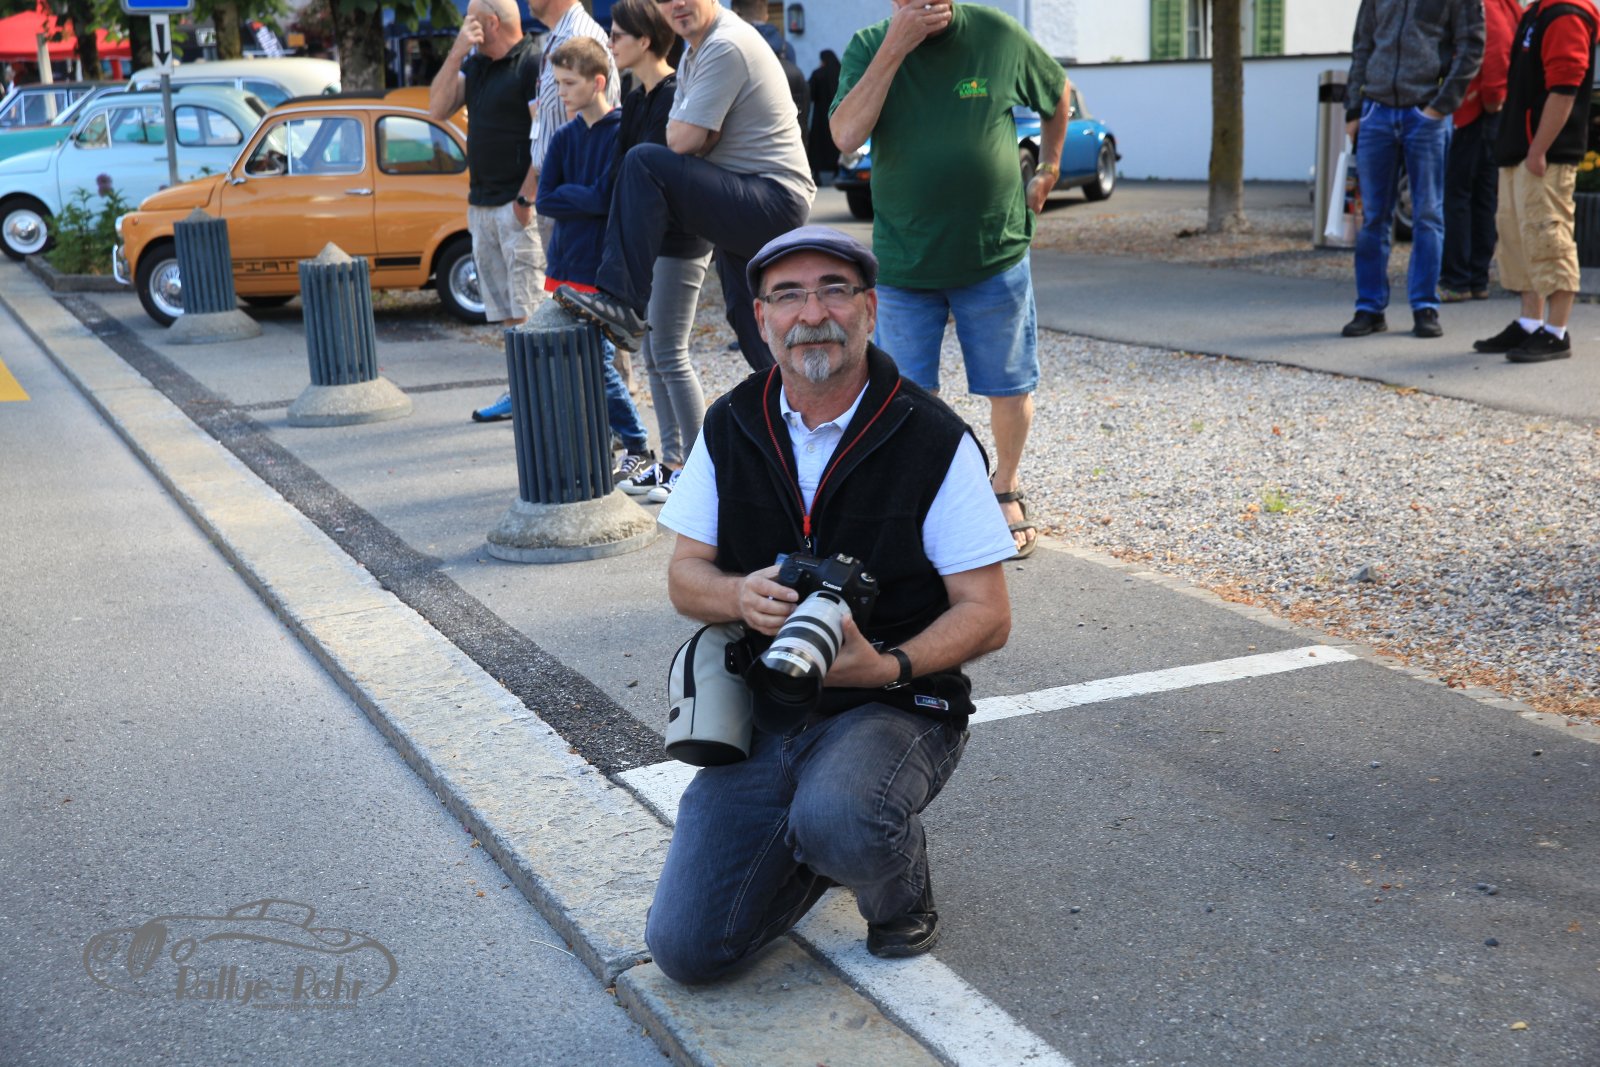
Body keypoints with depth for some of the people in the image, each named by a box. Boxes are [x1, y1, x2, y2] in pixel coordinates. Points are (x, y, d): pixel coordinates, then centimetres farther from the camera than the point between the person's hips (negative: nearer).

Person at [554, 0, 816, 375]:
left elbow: (683, 141, -20)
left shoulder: (727, 46, -15)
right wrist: (704, 136, -9)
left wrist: (700, 138, 3)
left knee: (643, 163, -22)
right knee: (746, 315, 20)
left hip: (773, 200, -11)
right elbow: (676, 136, 12)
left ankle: (621, 304, -25)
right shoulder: (695, 54, 17)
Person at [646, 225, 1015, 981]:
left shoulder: (934, 441, -10)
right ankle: (811, 848, 23)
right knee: (686, 949, -7)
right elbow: (685, 578, 6)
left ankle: (898, 881, 0)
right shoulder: (730, 429, 2)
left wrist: (889, 666, -26)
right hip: (756, 713, 4)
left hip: (892, 709, -3)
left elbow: (987, 614, -8)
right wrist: (742, 595, -18)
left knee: (835, 822, -38)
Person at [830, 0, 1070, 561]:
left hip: (995, 252, 0)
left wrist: (1048, 168, 14)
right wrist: (894, 48, -25)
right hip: (903, 258, 0)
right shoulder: (868, 47, -5)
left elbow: (1059, 93, 14)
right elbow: (846, 136, -22)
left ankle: (1007, 490, 29)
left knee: (1009, 385, 8)